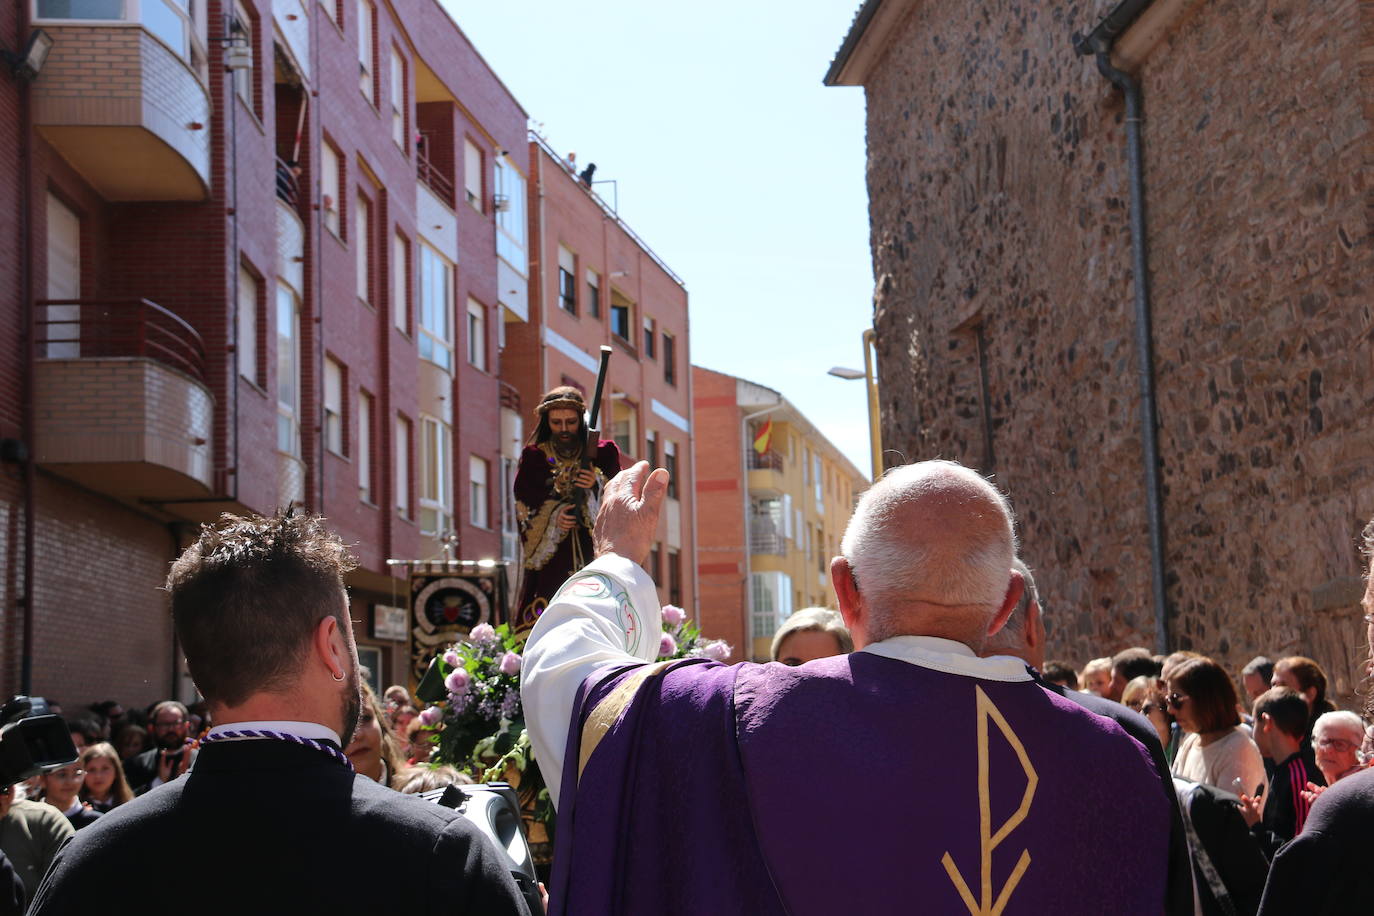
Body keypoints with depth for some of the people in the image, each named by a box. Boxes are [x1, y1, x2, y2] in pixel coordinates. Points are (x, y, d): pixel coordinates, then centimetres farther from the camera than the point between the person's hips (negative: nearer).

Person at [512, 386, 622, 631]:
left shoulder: (604, 453, 12)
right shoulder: (534, 457, 13)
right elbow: (524, 508, 8)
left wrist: (597, 485, -13)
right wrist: (552, 518, -11)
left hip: (594, 553, 0)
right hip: (550, 557, 0)